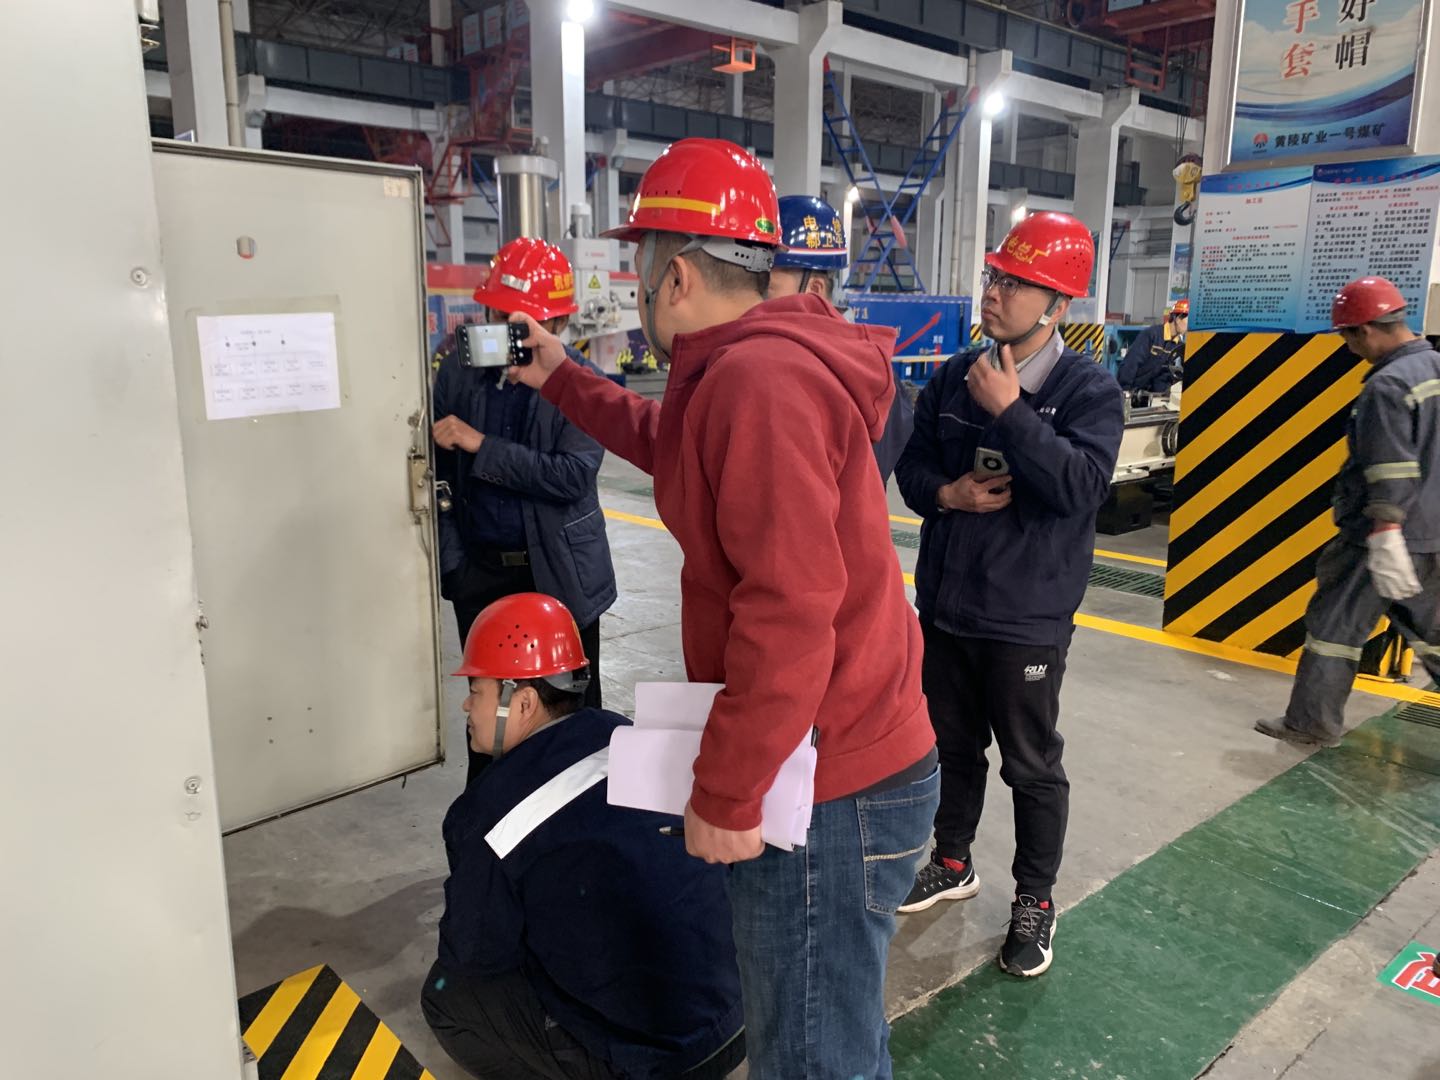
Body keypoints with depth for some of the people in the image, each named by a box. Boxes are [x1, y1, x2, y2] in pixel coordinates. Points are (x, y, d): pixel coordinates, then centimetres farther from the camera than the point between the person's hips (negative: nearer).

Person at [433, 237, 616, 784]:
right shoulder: (458, 371, 1)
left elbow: (573, 475, -21)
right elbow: (438, 470, 6)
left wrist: (481, 446, -21)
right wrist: (450, 558, 2)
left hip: (559, 571, -3)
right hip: (480, 570, 3)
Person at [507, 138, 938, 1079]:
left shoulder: (760, 377, -22)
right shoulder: (747, 367, 12)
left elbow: (789, 607, -29)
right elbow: (667, 441, 33)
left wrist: (725, 797, -21)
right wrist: (562, 381, 40)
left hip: (831, 791, -10)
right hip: (828, 766, 10)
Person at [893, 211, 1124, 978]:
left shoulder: (1089, 389, -11)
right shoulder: (953, 378, 4)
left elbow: (1080, 485, -25)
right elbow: (911, 466, 8)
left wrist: (1009, 411, -24)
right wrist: (948, 493, -12)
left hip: (1026, 616, -5)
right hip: (945, 604, 5)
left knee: (1032, 766, 10)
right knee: (953, 746, 21)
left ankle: (1035, 901, 30)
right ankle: (952, 863, 42)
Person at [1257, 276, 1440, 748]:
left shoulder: (1388, 385, -18)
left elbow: (1391, 474, -25)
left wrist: (1386, 541, -28)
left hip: (1386, 535, -9)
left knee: (1335, 623, 2)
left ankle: (1312, 724, 11)